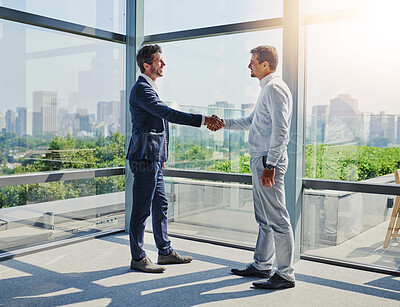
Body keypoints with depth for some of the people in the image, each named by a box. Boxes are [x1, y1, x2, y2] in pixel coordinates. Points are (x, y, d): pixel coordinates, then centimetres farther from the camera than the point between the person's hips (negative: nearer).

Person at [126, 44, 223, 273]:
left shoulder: (149, 88, 20)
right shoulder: (141, 89, -13)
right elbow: (168, 114, -24)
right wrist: (204, 120, -25)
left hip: (154, 159, 11)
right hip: (145, 159, -10)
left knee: (160, 205, 15)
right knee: (142, 209, -2)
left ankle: (165, 251, 25)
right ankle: (138, 258, 9)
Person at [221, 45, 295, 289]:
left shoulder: (275, 88, -12)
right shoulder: (267, 89, 20)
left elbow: (280, 130, -21)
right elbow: (250, 122, 29)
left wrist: (270, 165, -24)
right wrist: (224, 123, 23)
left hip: (269, 159, -11)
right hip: (260, 159, 11)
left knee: (277, 218, -6)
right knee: (264, 218, 16)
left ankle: (286, 275, 2)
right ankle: (263, 266, 28)